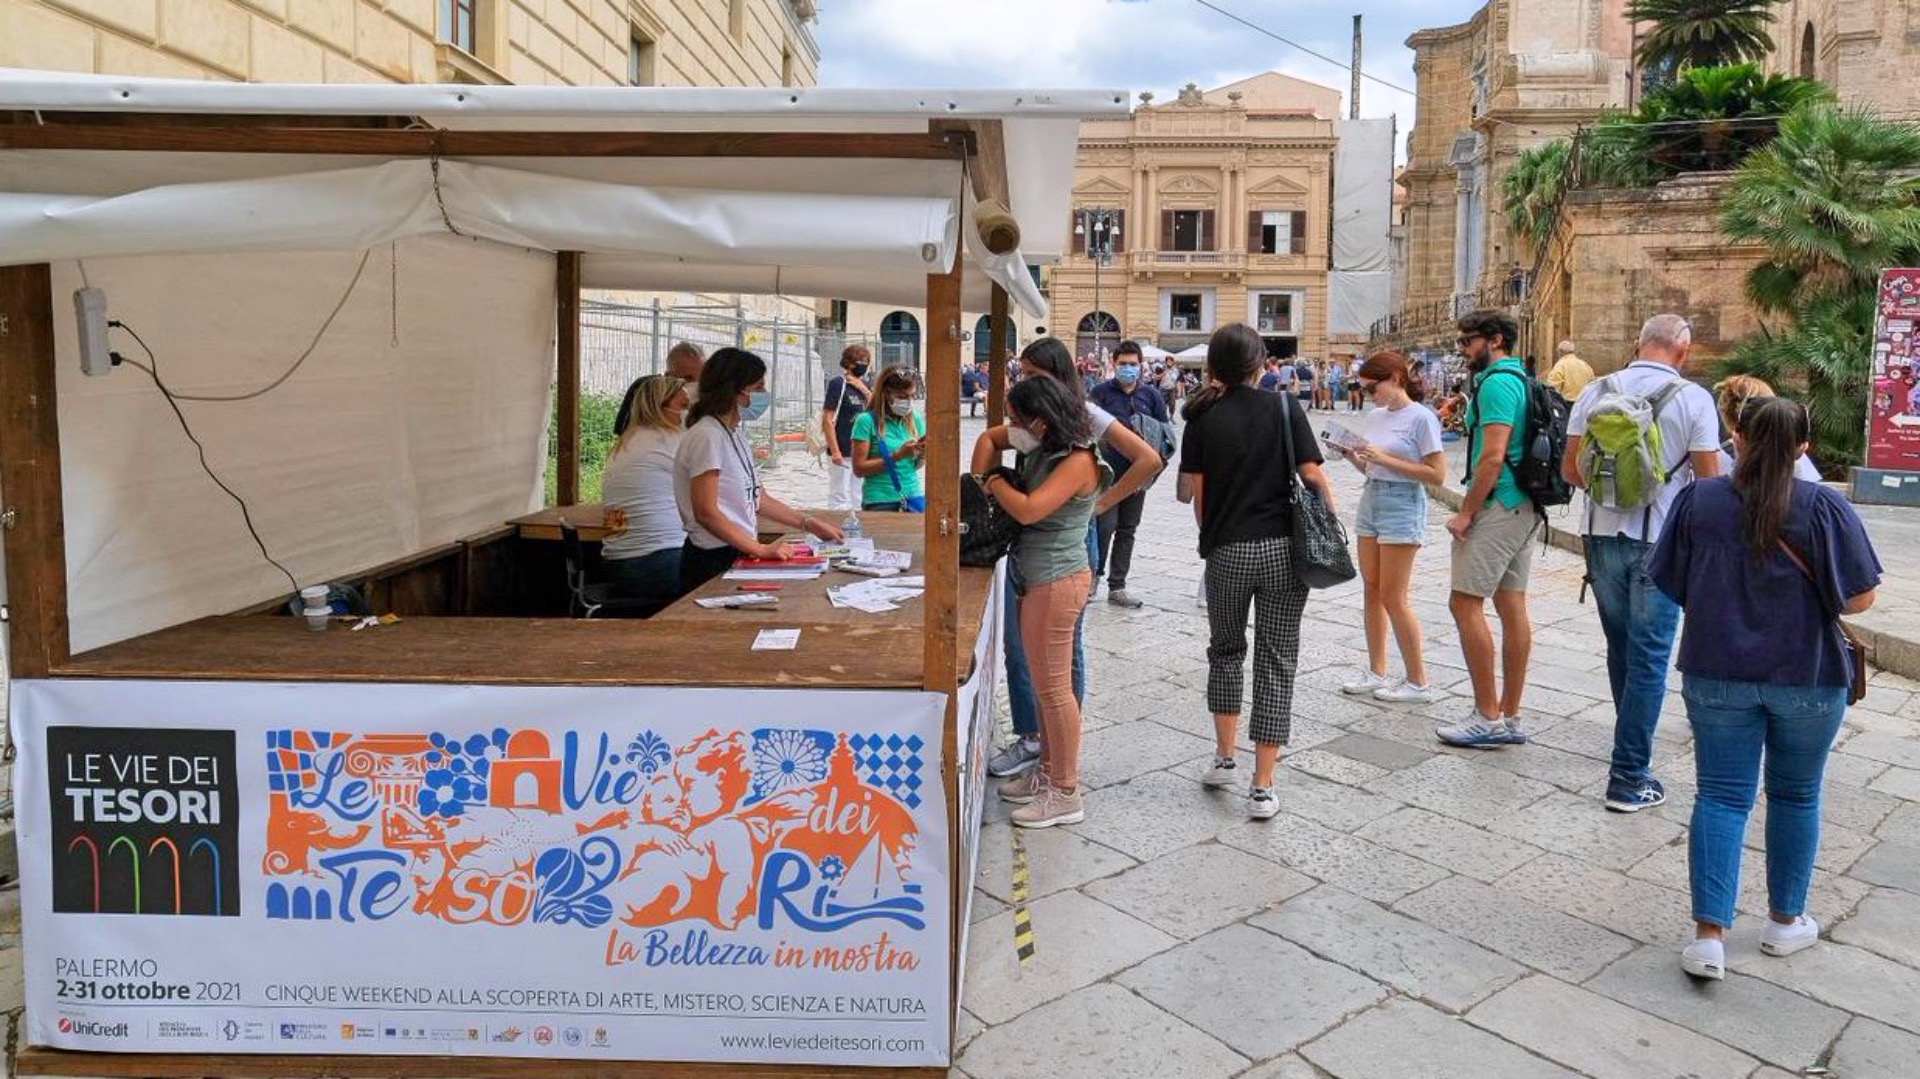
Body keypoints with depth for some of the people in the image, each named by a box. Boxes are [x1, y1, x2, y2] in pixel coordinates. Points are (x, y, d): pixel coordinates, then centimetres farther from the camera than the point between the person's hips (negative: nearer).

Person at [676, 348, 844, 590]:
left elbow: (756, 498, 17)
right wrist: (760, 549, -20)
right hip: (713, 562, -9)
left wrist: (811, 524, 15)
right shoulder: (707, 436, -15)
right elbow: (706, 512, -20)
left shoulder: (736, 435, 13)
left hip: (739, 556, 9)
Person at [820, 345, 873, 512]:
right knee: (839, 498, -3)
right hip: (842, 452, -7)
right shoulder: (838, 383, -11)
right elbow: (827, 419, -14)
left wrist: (865, 390, -5)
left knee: (855, 498, 16)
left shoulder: (864, 384, 10)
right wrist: (834, 451, -18)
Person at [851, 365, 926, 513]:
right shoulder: (867, 420, -7)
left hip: (913, 497, 4)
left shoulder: (914, 419, 8)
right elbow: (859, 469, -10)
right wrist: (897, 456, -17)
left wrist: (922, 454, -6)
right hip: (880, 503, -4)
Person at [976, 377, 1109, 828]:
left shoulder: (1077, 461, -20)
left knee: (1053, 687, -2)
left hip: (1057, 582, -10)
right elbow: (989, 437, 22)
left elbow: (1028, 509, -30)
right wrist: (981, 477, 5)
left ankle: (1066, 795, 8)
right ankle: (1048, 772, 32)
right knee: (1044, 683, 18)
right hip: (1038, 577, 10)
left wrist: (994, 482, -12)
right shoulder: (1040, 448, 7)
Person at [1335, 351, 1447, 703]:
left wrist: (1386, 459, -19)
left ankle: (1418, 682, 7)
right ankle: (1376, 673, 21)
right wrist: (1351, 454, -2)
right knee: (1371, 592, 10)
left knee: (1393, 598, -5)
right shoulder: (1375, 416, 9)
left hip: (1402, 506, -8)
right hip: (1371, 500, 8)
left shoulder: (1421, 417, -12)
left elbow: (1437, 475, -16)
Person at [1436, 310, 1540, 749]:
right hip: (1526, 508, 10)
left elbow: (1493, 458, -20)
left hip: (1499, 507, -10)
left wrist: (1466, 512, -15)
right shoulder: (1521, 380, 17)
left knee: (1465, 603, -6)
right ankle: (1510, 717, 15)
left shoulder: (1497, 383, -14)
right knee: (1512, 606, 10)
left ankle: (1488, 717, -3)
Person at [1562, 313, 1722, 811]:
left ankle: (1634, 746, 37)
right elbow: (1709, 480, -7)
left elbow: (1570, 470, 3)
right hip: (1660, 541, -4)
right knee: (1648, 658, 2)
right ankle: (1629, 778, 3)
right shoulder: (1693, 398, -8)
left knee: (1621, 648, 19)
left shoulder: (1598, 391, 1)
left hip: (1603, 532, 4)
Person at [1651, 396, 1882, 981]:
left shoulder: (1697, 500, -6)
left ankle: (1709, 934, -2)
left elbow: (1672, 584, 0)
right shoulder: (1825, 507, -10)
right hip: (1807, 679, 0)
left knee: (1721, 796, 5)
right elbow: (1859, 598, -8)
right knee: (1795, 796, 17)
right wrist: (1806, 594, 11)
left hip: (1717, 674, 0)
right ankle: (1786, 921, 31)